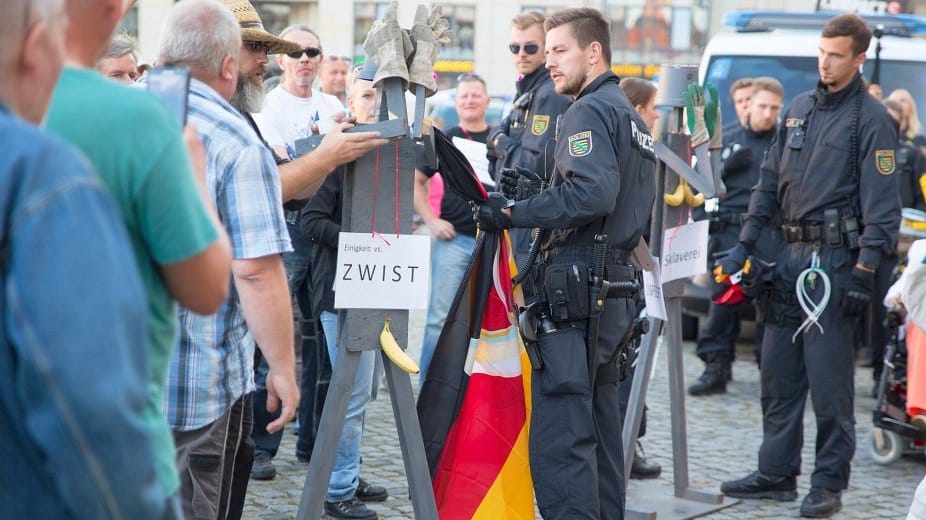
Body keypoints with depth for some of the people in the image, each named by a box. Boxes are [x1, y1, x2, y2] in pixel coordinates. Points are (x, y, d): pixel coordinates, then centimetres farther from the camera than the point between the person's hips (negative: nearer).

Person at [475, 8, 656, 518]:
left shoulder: (589, 111, -10)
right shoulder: (631, 115, 20)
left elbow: (591, 192, -24)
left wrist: (511, 213, -18)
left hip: (577, 286, -10)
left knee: (559, 437, -11)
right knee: (599, 428, 15)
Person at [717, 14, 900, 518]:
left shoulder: (871, 119, -6)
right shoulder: (799, 108, 14)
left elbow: (881, 203, -11)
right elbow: (770, 181, 18)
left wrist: (865, 269, -18)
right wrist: (743, 244, 13)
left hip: (835, 259, -7)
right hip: (790, 254, 7)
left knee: (828, 378, -5)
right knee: (778, 375, 10)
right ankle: (776, 473, 19)